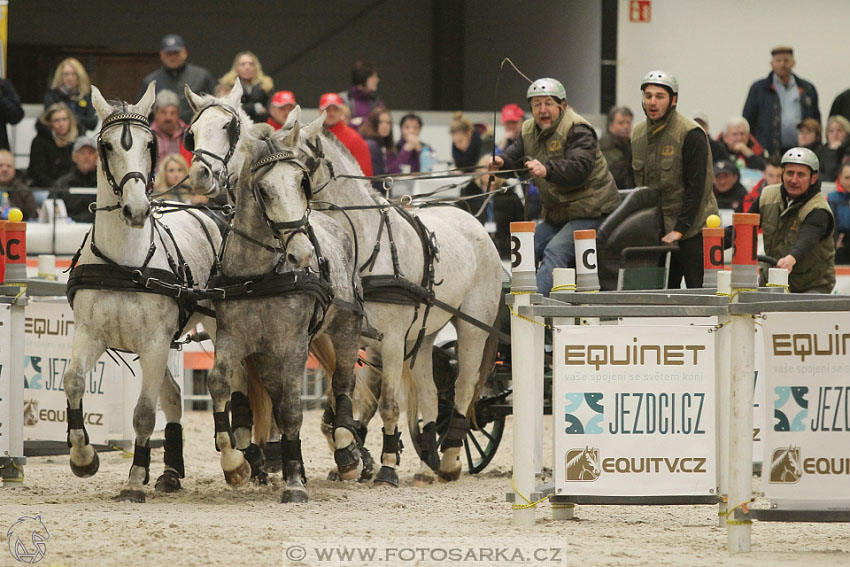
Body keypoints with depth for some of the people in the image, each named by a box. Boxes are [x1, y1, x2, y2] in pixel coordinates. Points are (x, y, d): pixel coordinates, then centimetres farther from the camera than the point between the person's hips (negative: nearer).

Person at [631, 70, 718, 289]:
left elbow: (696, 186, -15)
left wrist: (680, 229, -18)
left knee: (697, 290, -7)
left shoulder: (691, 134, -12)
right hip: (658, 230, 6)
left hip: (692, 228, -6)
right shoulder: (638, 135, 9)